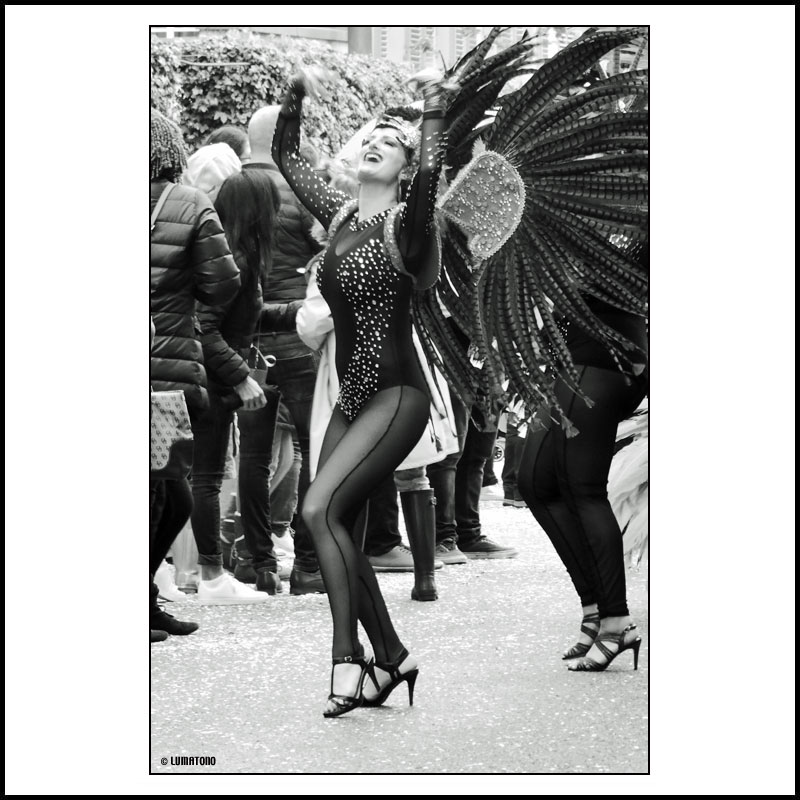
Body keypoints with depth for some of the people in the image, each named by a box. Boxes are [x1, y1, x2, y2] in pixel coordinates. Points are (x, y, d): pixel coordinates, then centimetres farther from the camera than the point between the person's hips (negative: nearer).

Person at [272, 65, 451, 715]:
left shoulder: (404, 222, -8)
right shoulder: (340, 216, 12)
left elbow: (431, 173, -30)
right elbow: (287, 156, 20)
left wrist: (436, 112, -33)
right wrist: (296, 94, 10)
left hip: (398, 395, -8)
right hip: (354, 398, 8)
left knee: (321, 509, -22)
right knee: (335, 526, 5)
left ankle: (348, 661, -22)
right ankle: (392, 658, 18)